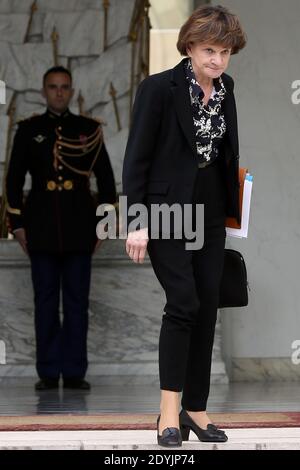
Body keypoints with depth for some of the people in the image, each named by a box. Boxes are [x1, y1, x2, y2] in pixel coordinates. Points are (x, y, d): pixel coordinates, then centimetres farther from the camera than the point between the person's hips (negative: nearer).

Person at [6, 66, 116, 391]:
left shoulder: (89, 130, 7)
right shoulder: (28, 130, 7)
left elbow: (106, 179, 9)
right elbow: (14, 180, 7)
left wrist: (103, 223, 3)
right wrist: (17, 224, 1)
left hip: (79, 227, 0)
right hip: (42, 227, 0)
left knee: (77, 300, 1)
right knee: (45, 300, 1)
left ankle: (74, 372, 5)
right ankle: (48, 372, 5)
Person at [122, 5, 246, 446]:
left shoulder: (225, 90, 6)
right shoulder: (159, 88, -13)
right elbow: (136, 157, -13)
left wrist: (235, 206, 10)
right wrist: (137, 222, -17)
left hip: (210, 215, 6)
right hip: (166, 211, -6)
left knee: (207, 309, 5)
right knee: (184, 302, -14)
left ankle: (196, 408, 13)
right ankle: (169, 410, -9)